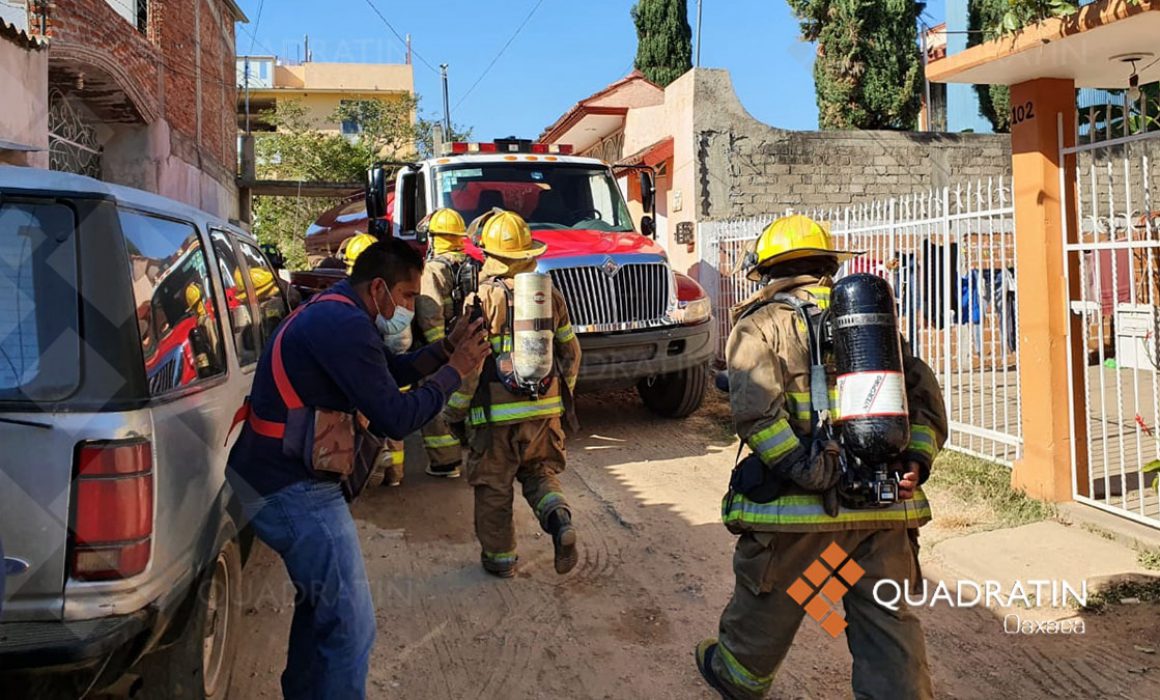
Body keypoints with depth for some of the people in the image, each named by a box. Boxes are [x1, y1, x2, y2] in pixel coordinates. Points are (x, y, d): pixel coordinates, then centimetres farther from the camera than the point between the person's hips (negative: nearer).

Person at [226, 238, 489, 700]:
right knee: (351, 624, -3)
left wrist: (444, 349, 8)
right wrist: (455, 372, -10)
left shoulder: (327, 312, 11)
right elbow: (396, 419, -22)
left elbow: (383, 375, 19)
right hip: (294, 492, -11)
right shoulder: (346, 325, -22)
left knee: (322, 601, 26)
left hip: (271, 476, 11)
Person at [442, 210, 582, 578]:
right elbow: (570, 353, 11)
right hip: (544, 409, 4)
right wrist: (563, 395, 25)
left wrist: (454, 411, -4)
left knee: (494, 487, 12)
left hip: (496, 413, -4)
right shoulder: (551, 296, 4)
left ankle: (499, 557, 23)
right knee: (539, 472, 21)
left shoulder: (483, 299, -12)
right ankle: (559, 518, -6)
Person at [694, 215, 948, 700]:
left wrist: (804, 470, -17)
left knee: (766, 608, 19)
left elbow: (754, 407, -17)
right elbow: (923, 392, 11)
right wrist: (915, 460, 1)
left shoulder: (761, 324, 0)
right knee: (888, 622, 10)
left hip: (800, 504, -3)